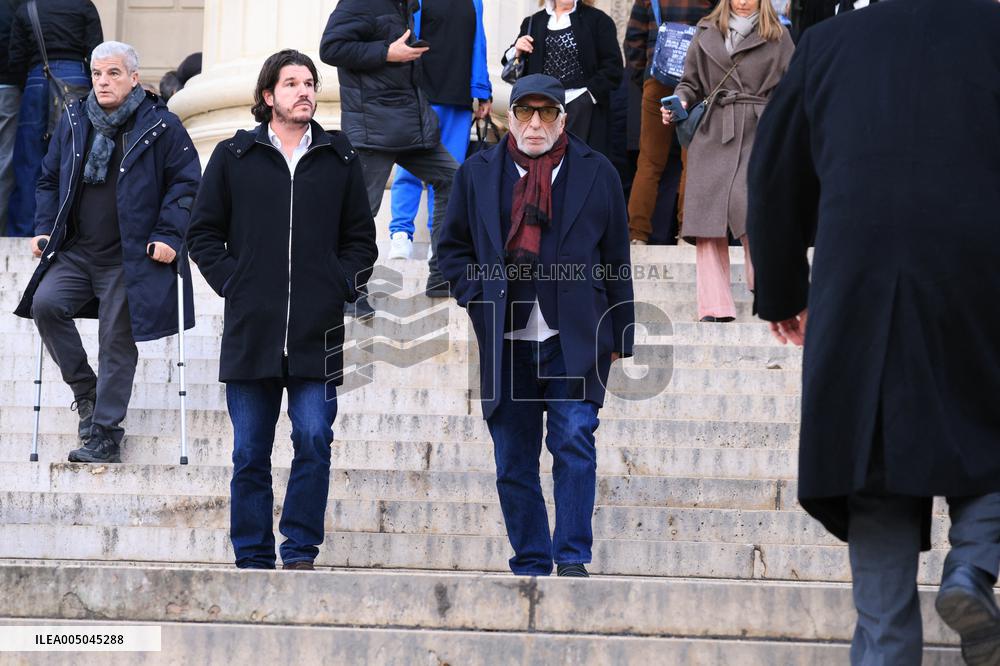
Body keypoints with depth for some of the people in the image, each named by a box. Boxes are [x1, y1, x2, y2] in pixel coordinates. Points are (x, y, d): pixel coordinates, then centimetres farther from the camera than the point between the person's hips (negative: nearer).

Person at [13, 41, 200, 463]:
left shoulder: (161, 127, -5)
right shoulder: (74, 122, 8)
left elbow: (187, 183, -1)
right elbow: (50, 179, 18)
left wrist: (169, 236, -10)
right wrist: (44, 227, 6)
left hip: (130, 259, -4)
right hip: (76, 251, 4)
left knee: (117, 343, -1)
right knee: (45, 304, -18)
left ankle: (106, 436, 7)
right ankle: (84, 388, 3)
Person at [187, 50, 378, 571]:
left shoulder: (339, 160, 11)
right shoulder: (233, 157, 9)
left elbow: (361, 239, 16)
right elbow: (203, 232, 12)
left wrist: (341, 284, 1)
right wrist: (231, 281, 0)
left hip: (318, 333, 0)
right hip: (250, 332, 0)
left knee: (314, 441, -10)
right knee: (250, 454, 3)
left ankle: (301, 549, -2)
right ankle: (253, 558, 9)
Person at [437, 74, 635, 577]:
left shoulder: (596, 172, 7)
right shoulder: (477, 173, 11)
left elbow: (616, 260, 8)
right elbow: (453, 247, 17)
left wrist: (619, 336, 5)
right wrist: (477, 297, 1)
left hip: (574, 339, -2)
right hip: (505, 342, 2)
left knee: (574, 440, -14)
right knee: (514, 460, 4)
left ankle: (572, 559, -9)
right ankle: (530, 566, 11)